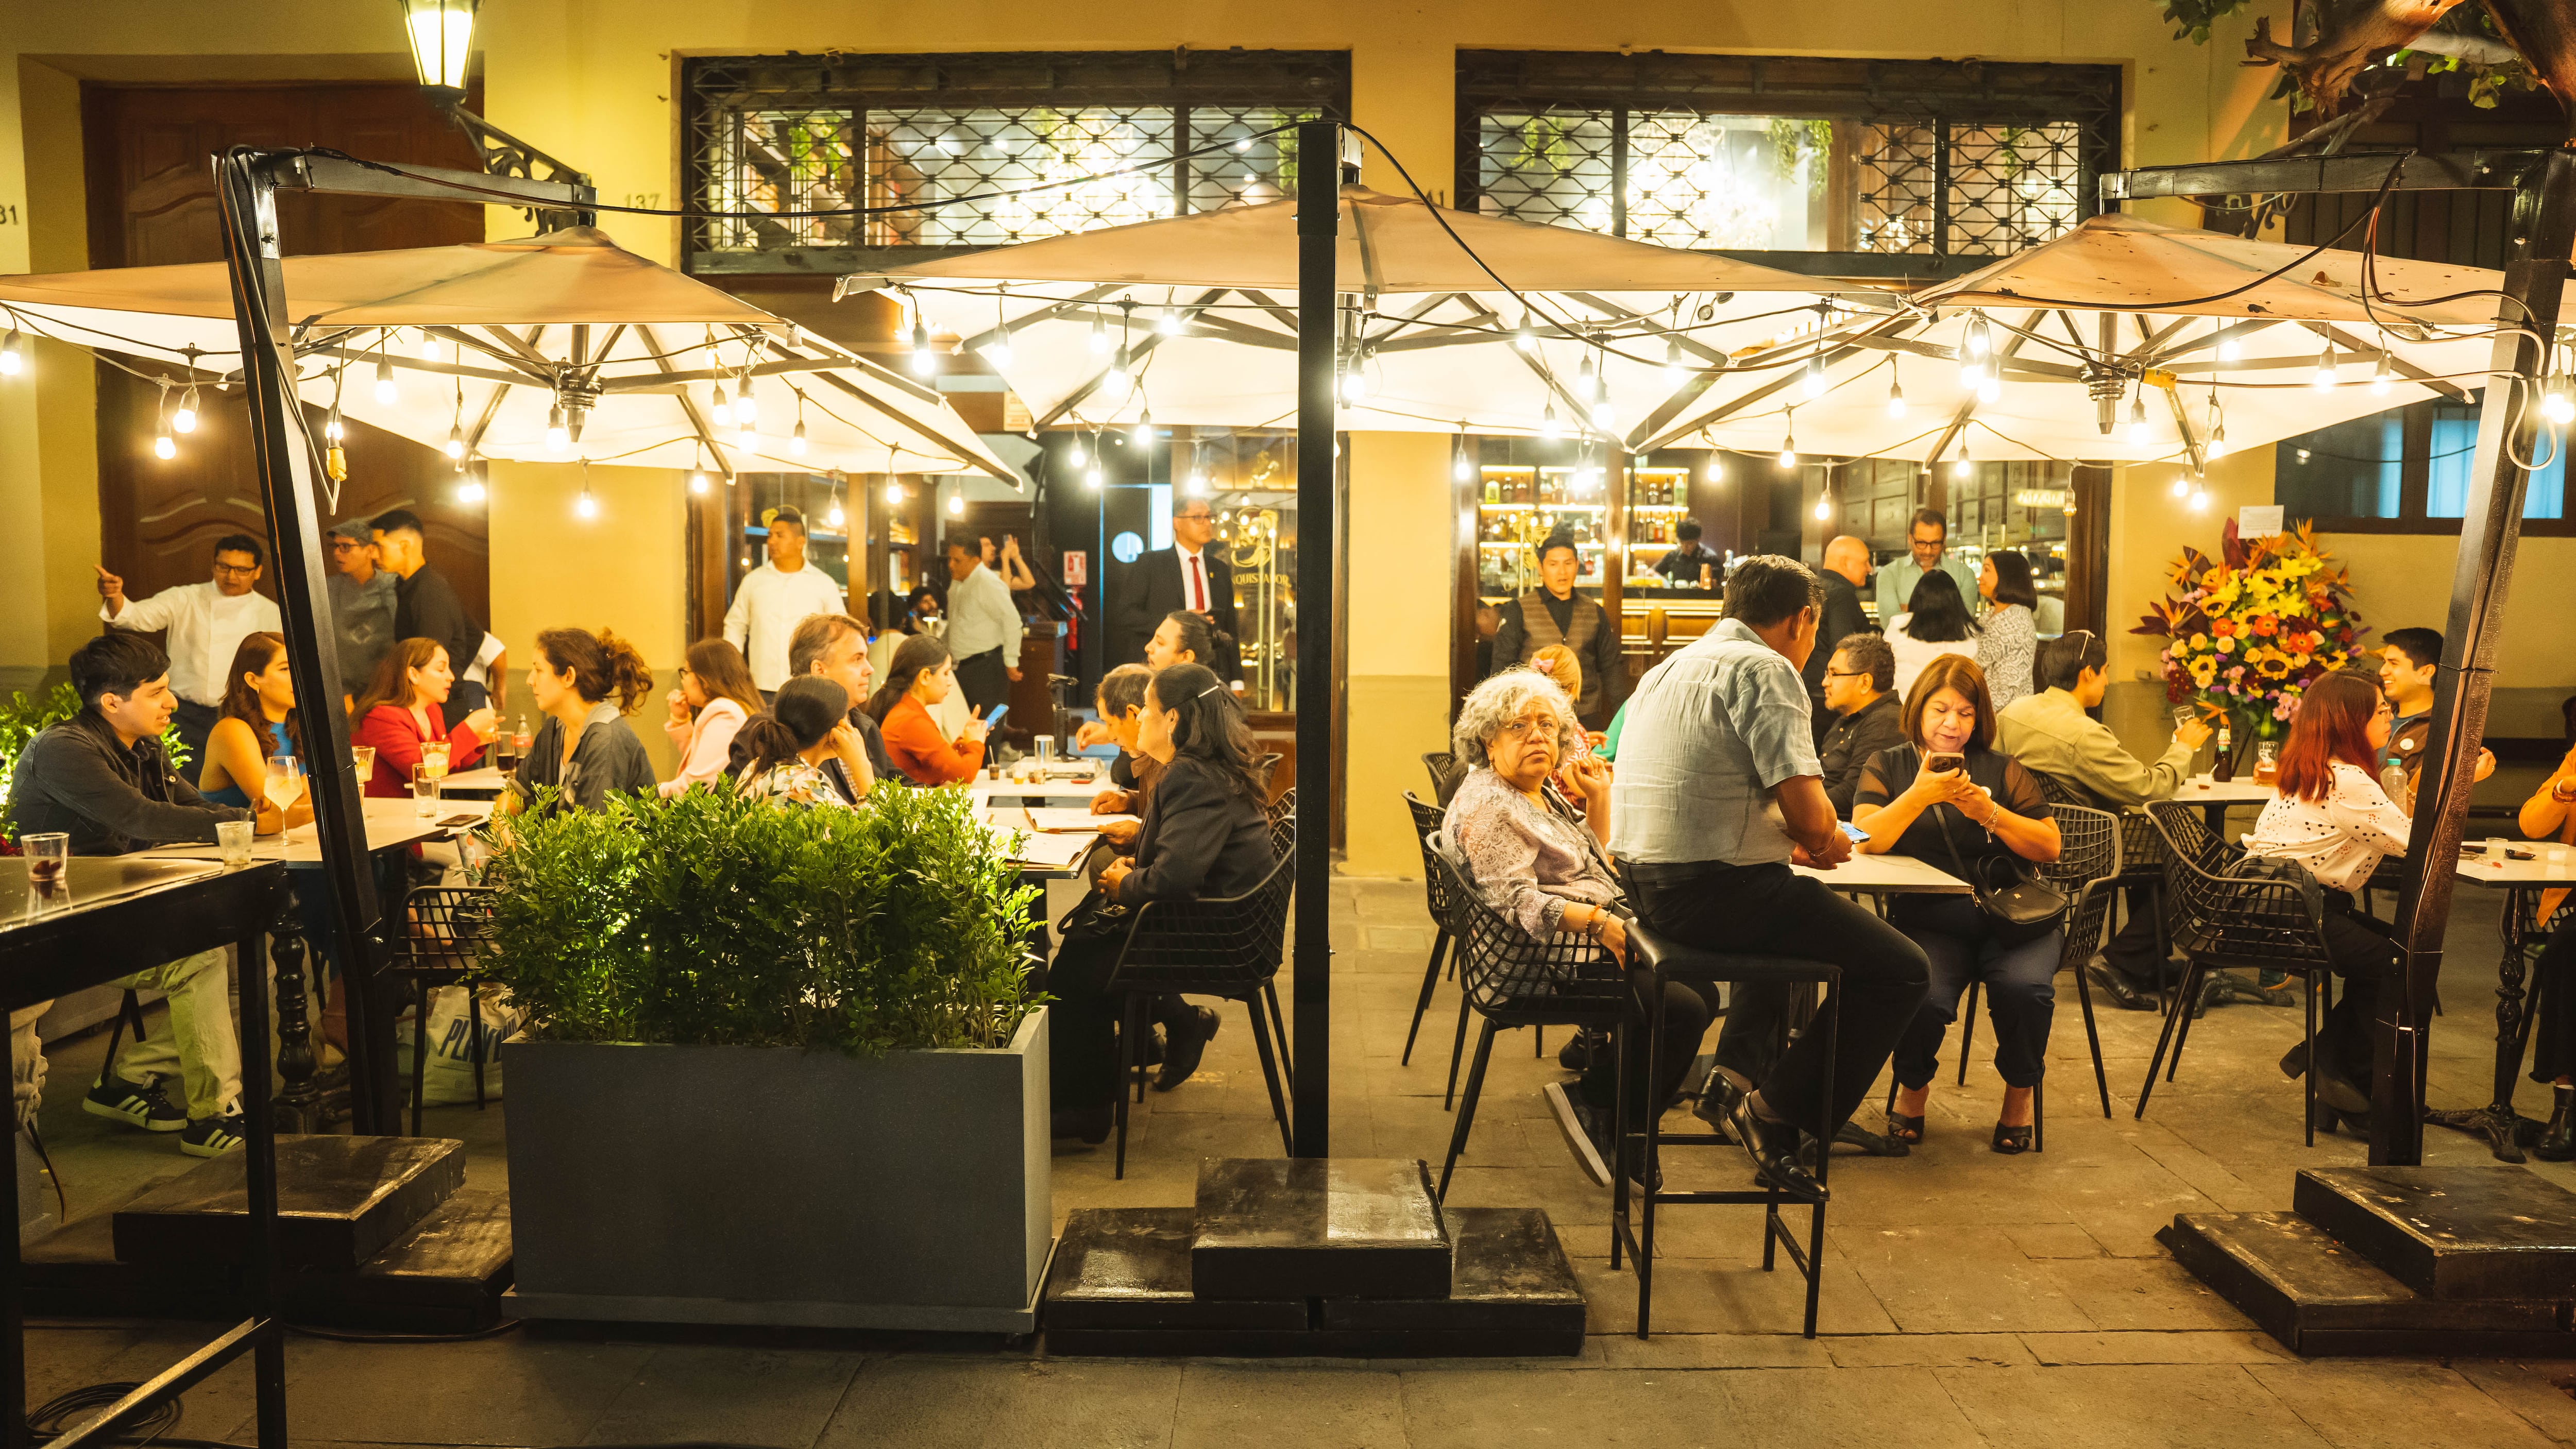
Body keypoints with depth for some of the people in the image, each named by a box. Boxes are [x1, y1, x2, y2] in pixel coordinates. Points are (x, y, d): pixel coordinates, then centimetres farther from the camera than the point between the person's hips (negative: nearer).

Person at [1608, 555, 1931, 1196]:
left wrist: (1792, 843, 21)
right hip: (1714, 890, -10)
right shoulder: (1764, 669, -10)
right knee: (1901, 969, -1)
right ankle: (1778, 1112, 3)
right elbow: (1805, 804, -19)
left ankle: (1735, 1074, 29)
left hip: (1645, 883, 10)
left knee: (1792, 915, 37)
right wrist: (1825, 842, 4)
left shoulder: (1670, 667, 19)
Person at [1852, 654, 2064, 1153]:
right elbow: (1866, 841, -5)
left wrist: (1986, 812, -8)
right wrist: (1920, 796, -18)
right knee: (1922, 996, -30)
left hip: (2011, 913, 1)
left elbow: (2049, 846, 6)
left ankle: (2020, 1094, 2)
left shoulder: (2003, 770, 15)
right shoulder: (1887, 766, 11)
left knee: (2024, 987, -29)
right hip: (1927, 918, -1)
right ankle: (1913, 1089, 5)